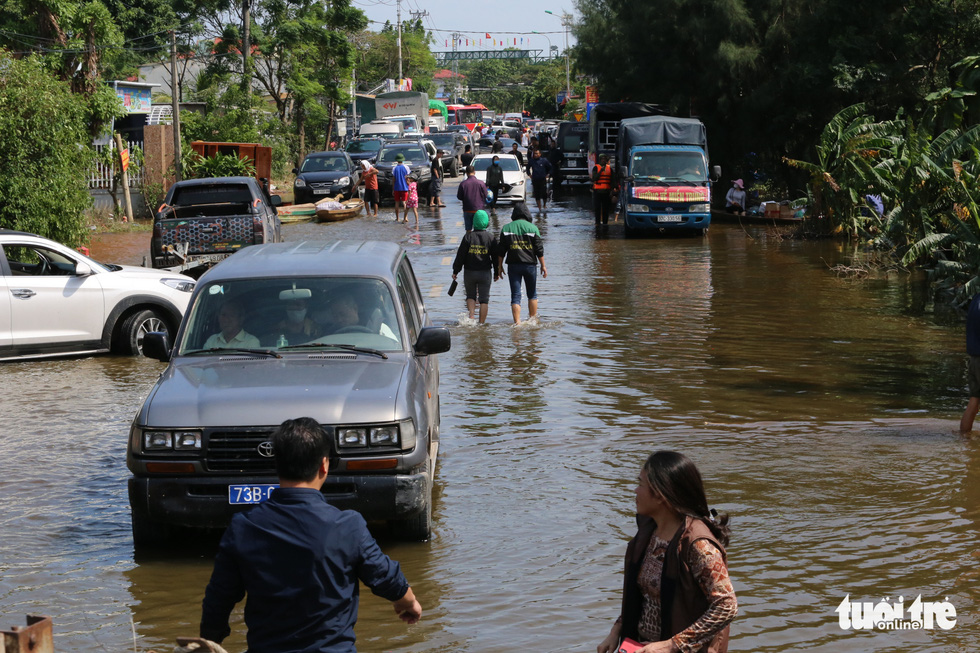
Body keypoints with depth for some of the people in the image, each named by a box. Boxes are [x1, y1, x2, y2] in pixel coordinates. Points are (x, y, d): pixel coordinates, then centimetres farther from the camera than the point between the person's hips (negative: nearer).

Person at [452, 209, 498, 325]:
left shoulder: (468, 236, -6)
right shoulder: (490, 237, -3)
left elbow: (460, 255, -5)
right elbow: (495, 257, 2)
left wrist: (455, 271, 2)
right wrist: (496, 272, 13)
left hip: (469, 272, 0)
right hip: (485, 272, 0)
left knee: (470, 296, 16)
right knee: (484, 299, 6)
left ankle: (471, 316, -5)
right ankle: (482, 323, 5)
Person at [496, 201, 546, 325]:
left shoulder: (506, 228, 2)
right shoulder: (532, 228, -3)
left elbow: (501, 250, 2)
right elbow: (539, 249, -4)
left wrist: (499, 266, 9)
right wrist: (543, 266, 3)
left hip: (513, 265, 1)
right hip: (530, 265, -1)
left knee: (515, 295, 0)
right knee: (532, 294, 15)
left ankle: (517, 322, -9)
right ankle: (533, 320, 19)